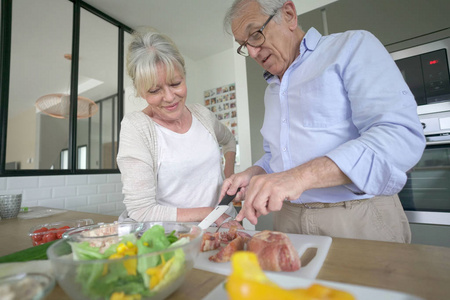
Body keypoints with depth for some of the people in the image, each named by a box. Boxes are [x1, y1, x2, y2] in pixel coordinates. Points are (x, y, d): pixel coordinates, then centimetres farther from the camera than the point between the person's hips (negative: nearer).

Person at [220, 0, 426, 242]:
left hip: (358, 221, -5)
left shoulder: (353, 46, -5)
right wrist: (254, 174, 0)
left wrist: (303, 175, -30)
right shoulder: (271, 91, 13)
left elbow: (402, 136, -19)